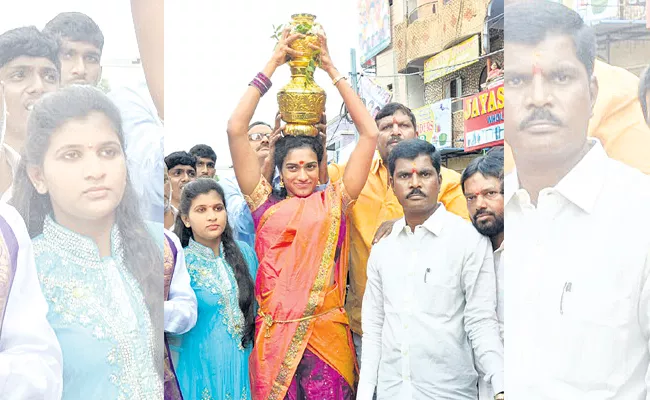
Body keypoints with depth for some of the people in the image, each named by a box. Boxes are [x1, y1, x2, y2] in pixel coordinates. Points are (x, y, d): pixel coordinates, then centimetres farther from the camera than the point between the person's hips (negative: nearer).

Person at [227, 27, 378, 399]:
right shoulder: (266, 203, 7)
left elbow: (370, 134, 4)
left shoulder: (334, 201, 6)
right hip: (275, 336, 1)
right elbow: (236, 130, 2)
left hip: (328, 336, 0)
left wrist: (331, 68, 6)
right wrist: (273, 64, 4)